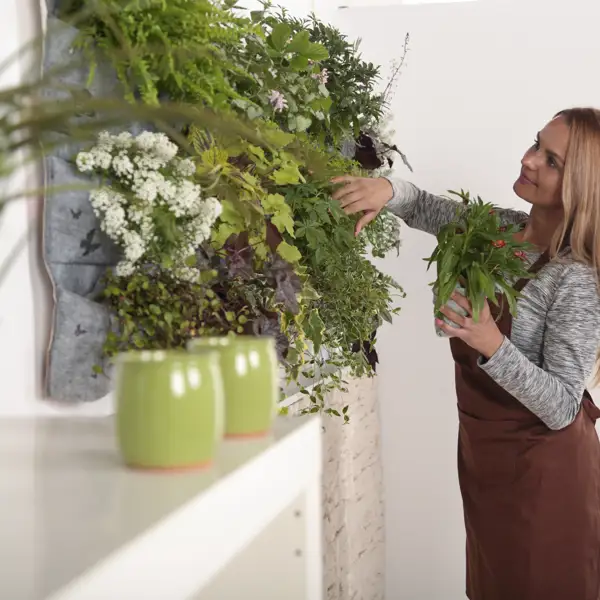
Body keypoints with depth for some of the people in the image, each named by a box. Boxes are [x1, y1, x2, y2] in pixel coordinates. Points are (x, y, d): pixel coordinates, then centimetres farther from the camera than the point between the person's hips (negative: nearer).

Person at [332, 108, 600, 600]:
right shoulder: (499, 228, -3)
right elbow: (424, 208, 9)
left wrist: (492, 345, -37)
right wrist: (389, 188, -13)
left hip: (542, 471, -7)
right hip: (485, 454, 7)